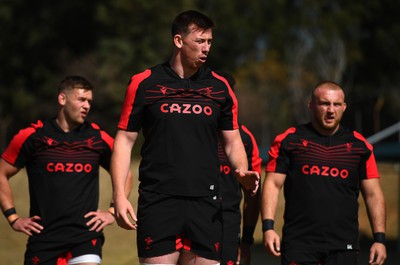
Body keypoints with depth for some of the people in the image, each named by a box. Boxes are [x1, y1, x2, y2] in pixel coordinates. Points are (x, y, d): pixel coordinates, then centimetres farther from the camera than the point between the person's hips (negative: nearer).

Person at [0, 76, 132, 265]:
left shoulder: (98, 138, 6)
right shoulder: (32, 136, 1)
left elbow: (125, 175, 19)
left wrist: (113, 212, 9)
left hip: (86, 236, 0)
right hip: (43, 238, 0)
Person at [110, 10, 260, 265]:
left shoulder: (220, 87, 10)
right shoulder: (144, 83, 3)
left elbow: (232, 141, 15)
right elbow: (125, 141, 4)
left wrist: (242, 172, -6)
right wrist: (120, 196, -4)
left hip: (205, 203, 2)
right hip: (158, 203, -2)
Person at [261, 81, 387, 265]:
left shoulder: (359, 145, 11)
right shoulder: (289, 140, 6)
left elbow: (373, 194, 12)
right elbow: (272, 184, 2)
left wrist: (379, 239, 4)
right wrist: (268, 227, -10)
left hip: (344, 246, 1)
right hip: (299, 243, -1)